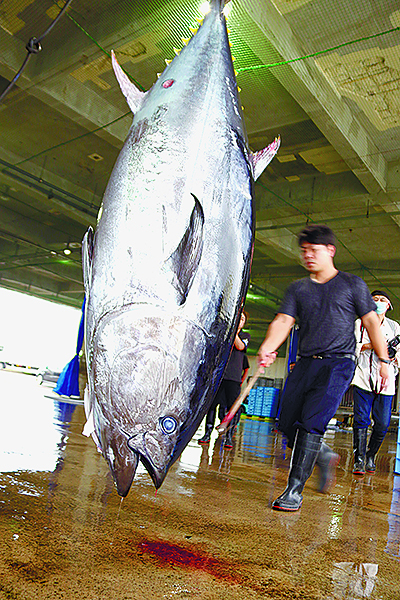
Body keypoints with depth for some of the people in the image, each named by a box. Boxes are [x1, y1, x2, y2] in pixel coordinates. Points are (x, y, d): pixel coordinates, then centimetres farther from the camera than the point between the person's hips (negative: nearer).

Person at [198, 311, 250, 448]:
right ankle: (207, 433, 9)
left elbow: (240, 346, -4)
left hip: (234, 377, -1)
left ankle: (229, 437, 3)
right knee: (211, 403, 0)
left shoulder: (245, 335, 15)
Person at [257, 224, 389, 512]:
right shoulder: (297, 288, 13)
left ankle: (295, 490, -6)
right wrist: (268, 348, -19)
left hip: (338, 363, -4)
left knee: (311, 424, -16)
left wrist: (384, 360, 2)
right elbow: (284, 320, 0)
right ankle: (325, 457, 28)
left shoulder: (352, 284, 7)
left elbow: (371, 321, 7)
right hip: (305, 364, 5)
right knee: (288, 425, 1)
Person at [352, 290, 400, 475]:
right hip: (363, 378, -2)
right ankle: (359, 460, -1)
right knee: (361, 420, -7)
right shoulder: (360, 323, 12)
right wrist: (369, 345, -13)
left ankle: (370, 457, 19)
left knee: (382, 424, -1)